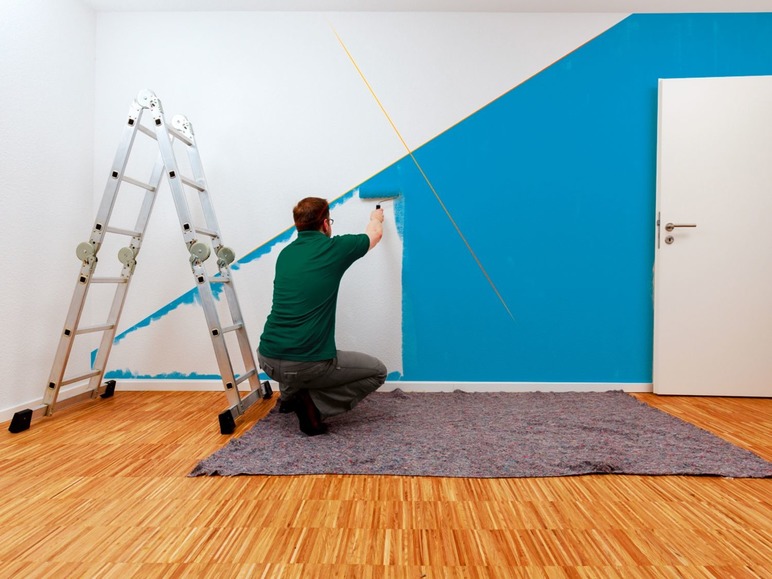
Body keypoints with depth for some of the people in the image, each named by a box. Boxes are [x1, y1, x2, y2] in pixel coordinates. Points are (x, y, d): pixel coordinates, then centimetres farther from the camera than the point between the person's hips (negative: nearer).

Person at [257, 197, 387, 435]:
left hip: (267, 359, 7)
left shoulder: (285, 253, 11)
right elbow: (375, 234, 18)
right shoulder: (334, 248, -4)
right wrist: (376, 218, 42)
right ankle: (313, 406, 1)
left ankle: (290, 396, 27)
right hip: (306, 364, -7)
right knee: (377, 371, 13)